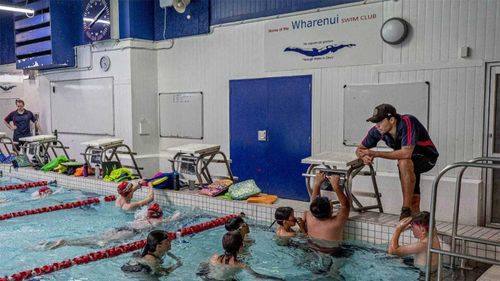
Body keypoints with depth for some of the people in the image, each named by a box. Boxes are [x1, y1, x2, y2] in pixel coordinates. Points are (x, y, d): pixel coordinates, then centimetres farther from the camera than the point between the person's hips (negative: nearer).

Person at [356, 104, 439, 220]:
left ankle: (406, 208, -28)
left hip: (426, 157, -6)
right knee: (414, 203, 4)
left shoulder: (407, 122, -32)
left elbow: (406, 153, -42)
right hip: (409, 163, 6)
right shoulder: (378, 130, -15)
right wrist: (364, 157, -28)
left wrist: (376, 154, -41)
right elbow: (360, 148, -4)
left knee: (404, 162, -37)